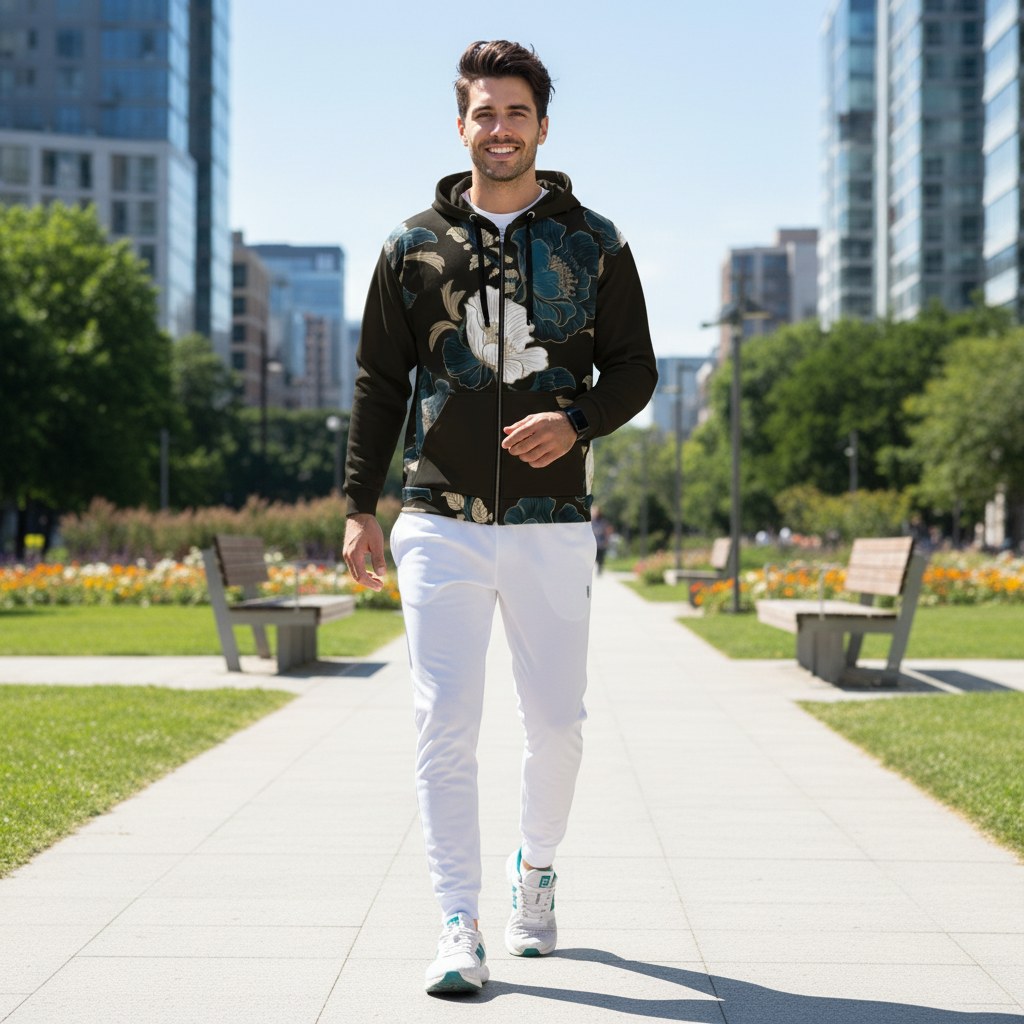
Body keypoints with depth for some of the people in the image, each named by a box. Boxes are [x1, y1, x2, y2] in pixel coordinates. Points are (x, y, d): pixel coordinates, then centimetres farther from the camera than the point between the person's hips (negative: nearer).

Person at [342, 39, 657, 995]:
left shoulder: (593, 242, 7)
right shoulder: (415, 244, 8)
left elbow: (634, 367, 9)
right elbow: (379, 381, 10)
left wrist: (576, 423, -12)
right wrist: (359, 506, 4)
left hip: (551, 523, 0)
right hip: (440, 523, 0)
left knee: (557, 722, 6)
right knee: (444, 725, -6)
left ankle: (536, 867, 34)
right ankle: (458, 925, 0)